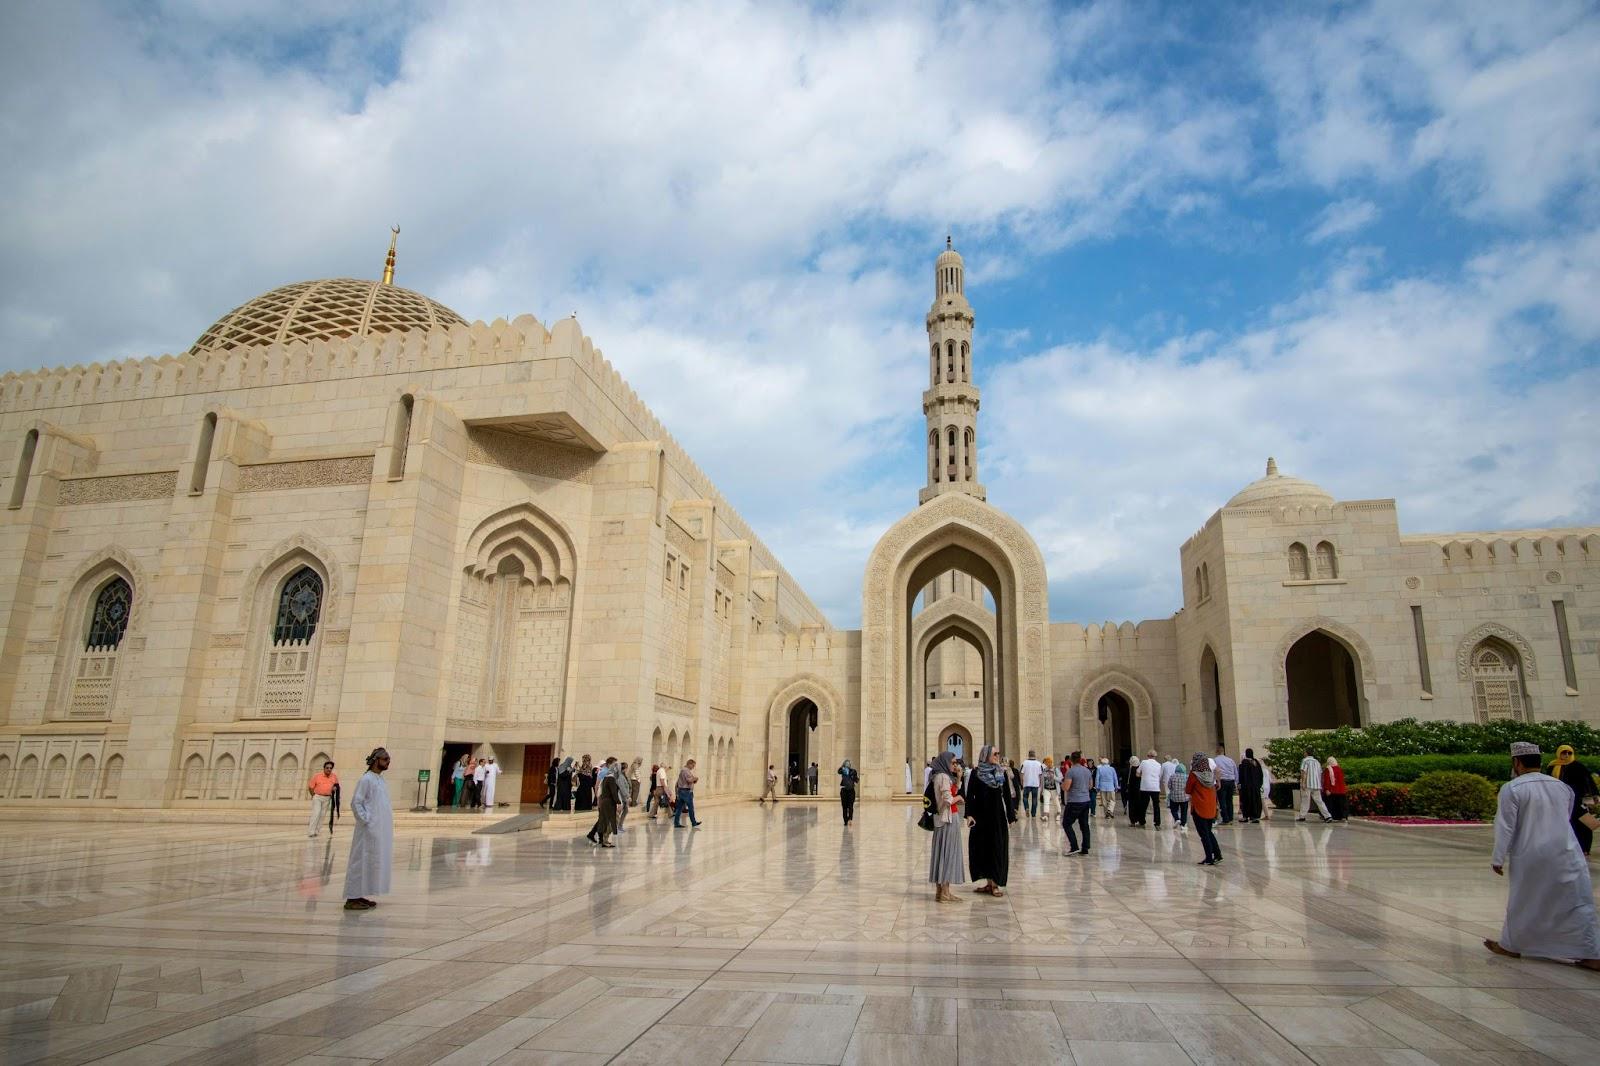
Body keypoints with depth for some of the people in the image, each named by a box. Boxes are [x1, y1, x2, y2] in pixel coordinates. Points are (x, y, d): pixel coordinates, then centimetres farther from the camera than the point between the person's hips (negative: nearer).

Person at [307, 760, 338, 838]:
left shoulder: (334, 776, 0)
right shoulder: (317, 775, -9)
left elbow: (336, 785, 17)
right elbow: (311, 787, -2)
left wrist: (335, 787, -4)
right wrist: (313, 796, -2)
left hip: (327, 798, 4)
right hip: (317, 797, -3)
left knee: (322, 815, 6)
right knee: (316, 814, -12)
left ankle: (317, 831, 15)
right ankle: (311, 832, -11)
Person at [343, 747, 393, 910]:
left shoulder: (381, 779, 14)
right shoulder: (366, 779, -12)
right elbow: (355, 803, -15)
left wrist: (386, 824, 12)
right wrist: (366, 822, -17)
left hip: (381, 830, 9)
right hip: (369, 830, -9)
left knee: (374, 862, 11)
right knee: (362, 862, -5)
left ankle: (360, 895, 18)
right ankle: (352, 899, 0)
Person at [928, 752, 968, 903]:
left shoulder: (944, 776, 14)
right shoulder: (943, 777, -15)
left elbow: (954, 791, 18)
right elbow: (948, 799, -22)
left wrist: (958, 778, 8)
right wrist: (959, 797, -4)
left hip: (943, 818, 10)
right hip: (948, 818, -10)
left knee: (942, 852, 11)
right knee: (947, 852, -5)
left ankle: (940, 890, 17)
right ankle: (944, 893, -2)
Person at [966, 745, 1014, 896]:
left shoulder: (1002, 772, 2)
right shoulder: (976, 773, -4)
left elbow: (1007, 795, 5)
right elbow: (970, 794, -5)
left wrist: (1011, 816, 3)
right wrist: (969, 814, -16)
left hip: (998, 816, 1)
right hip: (981, 816, -1)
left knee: (998, 848, 1)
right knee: (982, 848, 4)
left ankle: (996, 884, 7)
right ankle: (989, 882, 15)